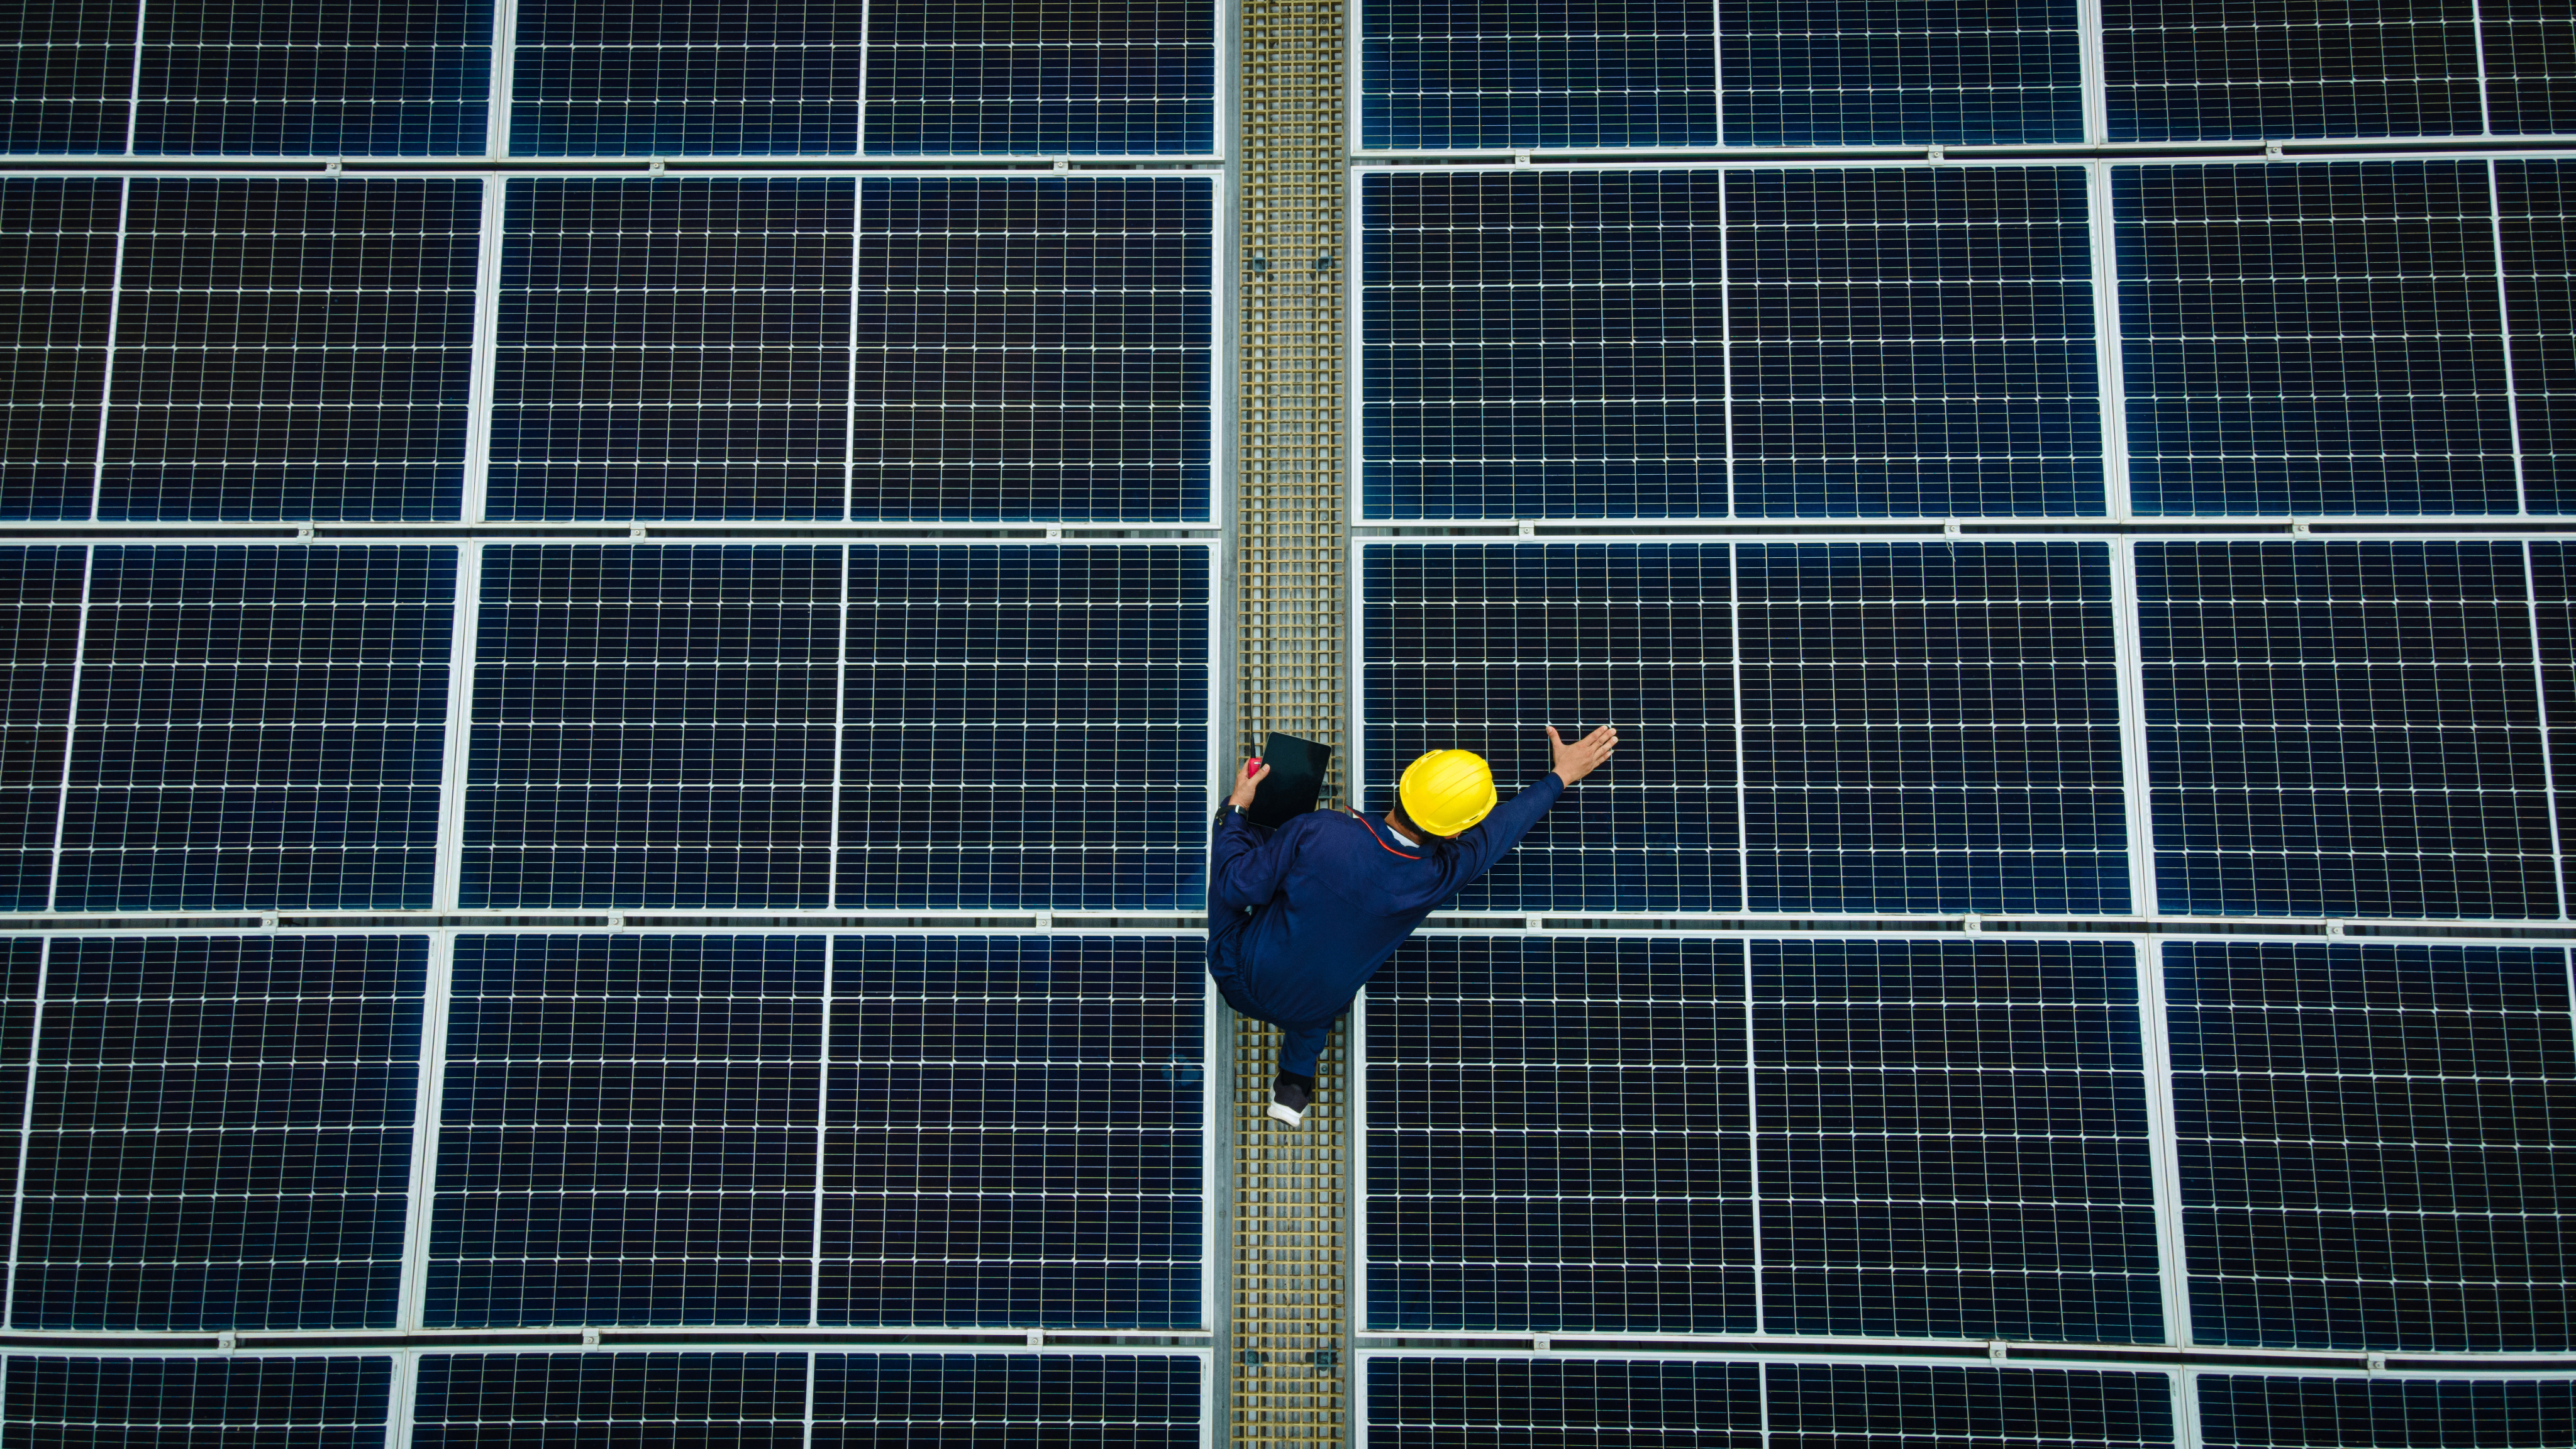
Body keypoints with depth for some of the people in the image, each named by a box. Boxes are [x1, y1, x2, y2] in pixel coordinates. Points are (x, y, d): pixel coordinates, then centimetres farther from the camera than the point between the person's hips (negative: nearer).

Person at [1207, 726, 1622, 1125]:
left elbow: (1239, 887, -21)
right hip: (1311, 1013, 2)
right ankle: (1296, 1084, 32)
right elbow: (1505, 824, -4)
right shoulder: (1441, 876, -21)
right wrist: (1561, 776, 11)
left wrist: (1236, 806, -7)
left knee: (1248, 836, 14)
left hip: (1241, 980, -2)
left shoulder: (1318, 831, -29)